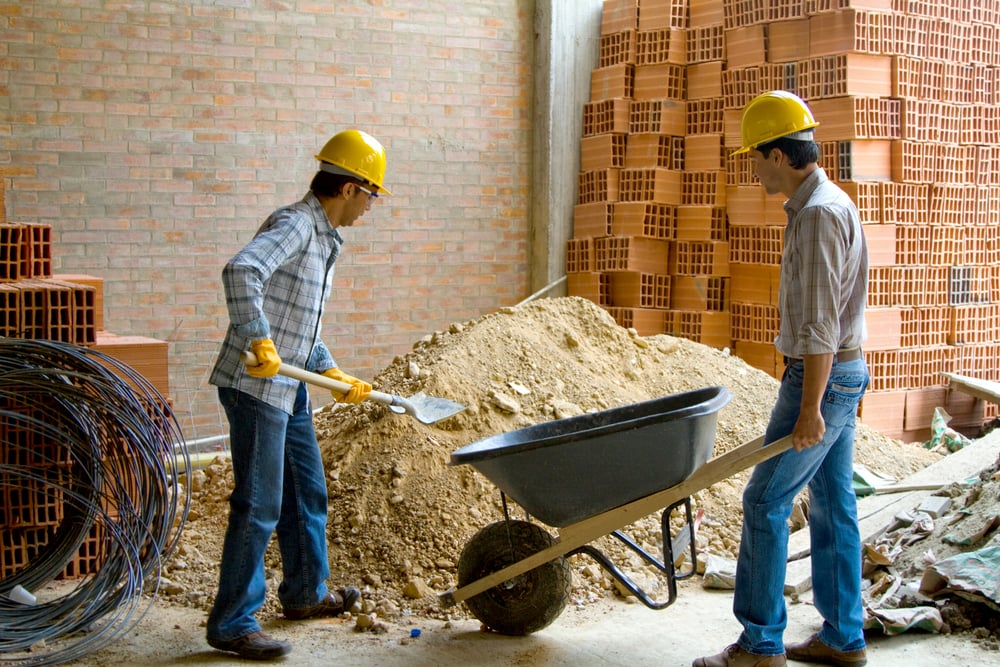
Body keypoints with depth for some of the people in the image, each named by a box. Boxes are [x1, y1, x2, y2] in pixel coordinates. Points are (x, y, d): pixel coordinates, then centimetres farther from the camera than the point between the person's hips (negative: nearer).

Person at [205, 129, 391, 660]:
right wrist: (259, 341, -38)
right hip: (255, 387, -10)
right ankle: (231, 623, 4)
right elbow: (241, 271, -34)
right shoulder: (293, 225, -14)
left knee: (307, 493, 20)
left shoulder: (322, 239, 17)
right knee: (259, 506, -5)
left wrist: (334, 375, 21)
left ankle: (304, 593, 36)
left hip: (289, 389, 10)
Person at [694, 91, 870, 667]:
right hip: (843, 372, 10)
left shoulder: (817, 214, -19)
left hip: (822, 378, -10)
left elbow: (820, 323, -23)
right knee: (833, 502, 13)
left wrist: (809, 408, -23)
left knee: (766, 502, -5)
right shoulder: (830, 203, 14)